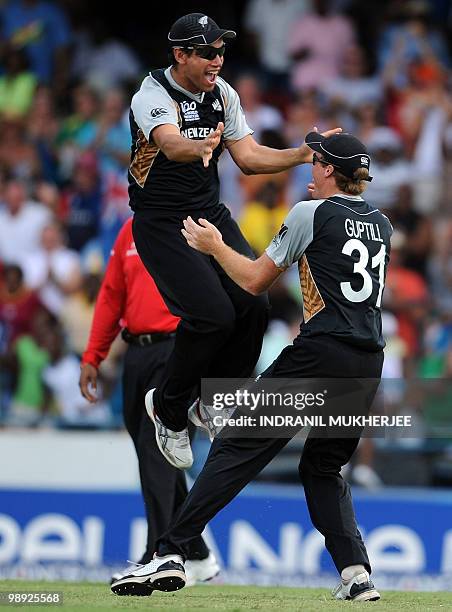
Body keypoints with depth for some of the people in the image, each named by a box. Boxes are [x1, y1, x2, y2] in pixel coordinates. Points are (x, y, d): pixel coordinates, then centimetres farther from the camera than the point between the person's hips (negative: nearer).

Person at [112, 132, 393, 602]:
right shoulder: (381, 224, 17)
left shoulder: (311, 214, -1)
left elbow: (255, 280, 2)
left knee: (238, 446, -6)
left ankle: (170, 555, -13)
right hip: (369, 365, 7)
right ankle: (356, 574, 0)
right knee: (323, 468, 19)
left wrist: (214, 246, 18)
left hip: (320, 353, -7)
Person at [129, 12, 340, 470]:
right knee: (213, 316, -20)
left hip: (211, 216, 7)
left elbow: (249, 157, 6)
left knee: (253, 304, -8)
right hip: (161, 224, -7)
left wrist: (303, 154, -8)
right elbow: (170, 144, -40)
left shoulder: (220, 93, 3)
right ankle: (168, 410, 5)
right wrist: (199, 147, -62)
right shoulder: (153, 95, -19)